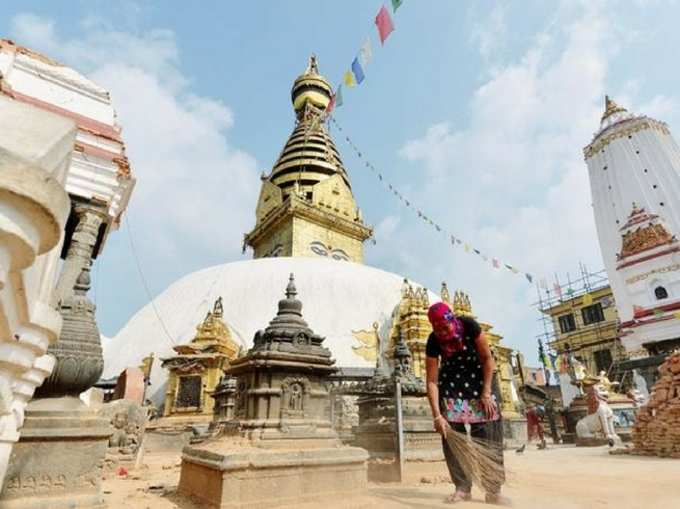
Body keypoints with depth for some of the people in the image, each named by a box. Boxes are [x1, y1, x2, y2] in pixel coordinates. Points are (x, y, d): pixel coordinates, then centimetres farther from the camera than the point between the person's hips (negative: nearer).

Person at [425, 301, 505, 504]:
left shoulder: (469, 326, -26)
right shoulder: (433, 341, -24)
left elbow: (487, 358, -15)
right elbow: (432, 381, -22)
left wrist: (486, 392, -17)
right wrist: (437, 415, -29)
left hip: (478, 378, 0)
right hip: (451, 383, 1)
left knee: (488, 436, -6)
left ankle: (493, 488, 4)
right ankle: (462, 487, 5)